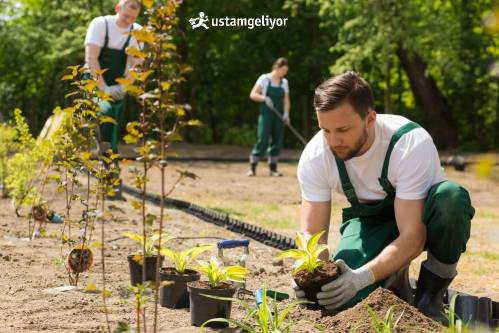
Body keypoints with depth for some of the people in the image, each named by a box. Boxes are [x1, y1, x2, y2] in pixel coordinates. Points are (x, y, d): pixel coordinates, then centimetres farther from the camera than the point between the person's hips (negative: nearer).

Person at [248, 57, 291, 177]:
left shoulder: (284, 82, 12)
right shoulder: (264, 79, -3)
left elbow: (286, 101, 10)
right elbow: (253, 95, -7)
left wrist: (286, 113, -8)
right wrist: (264, 98, -24)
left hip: (278, 116, 5)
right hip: (266, 115, -5)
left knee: (277, 141, 3)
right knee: (263, 140, -12)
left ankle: (273, 168, 11)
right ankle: (252, 167, -5)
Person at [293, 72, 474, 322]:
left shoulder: (411, 144, -33)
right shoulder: (314, 157, -21)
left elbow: (412, 238, -35)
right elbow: (312, 233, -17)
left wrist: (363, 276, -50)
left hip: (420, 219, -2)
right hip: (371, 221, 3)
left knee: (450, 196, -39)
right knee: (343, 299, -26)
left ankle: (430, 295, -15)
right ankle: (393, 277, 10)